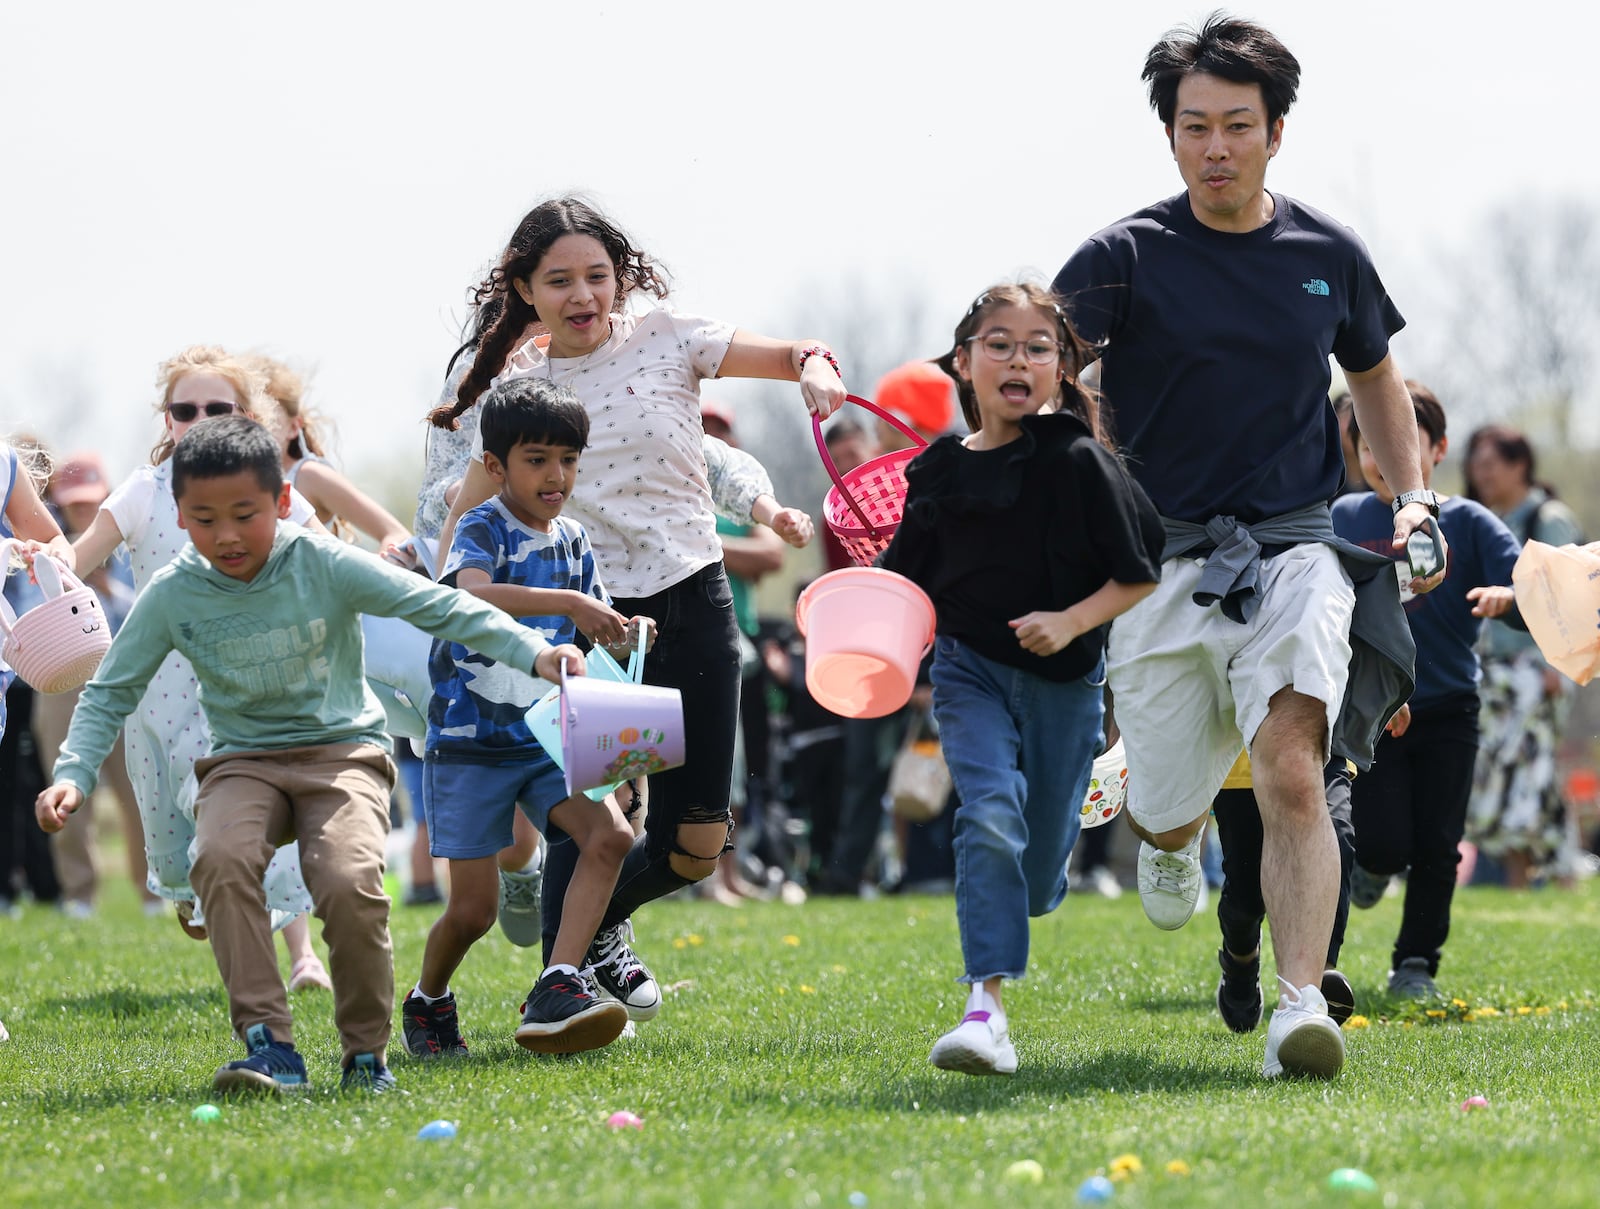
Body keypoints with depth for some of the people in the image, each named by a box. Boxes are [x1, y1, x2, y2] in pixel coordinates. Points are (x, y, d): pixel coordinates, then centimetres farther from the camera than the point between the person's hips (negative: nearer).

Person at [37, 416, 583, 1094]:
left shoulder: (325, 565, -10)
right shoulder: (173, 594, -4)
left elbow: (437, 606, -9)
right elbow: (109, 694, 3)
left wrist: (532, 653, -19)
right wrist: (73, 775, -12)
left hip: (343, 751, -2)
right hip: (244, 761, 2)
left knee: (351, 883, -29)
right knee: (220, 858, -33)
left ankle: (366, 1052, -6)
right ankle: (268, 1044, -28)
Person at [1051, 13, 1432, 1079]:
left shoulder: (1328, 255, 7)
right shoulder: (1127, 258, -3)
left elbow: (1374, 372, 25)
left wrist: (1413, 494, 12)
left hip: (1295, 551, 0)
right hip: (1161, 561, 0)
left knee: (1293, 773, -23)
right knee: (1167, 813, 8)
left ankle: (1301, 1007, -29)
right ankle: (1174, 832, 48)